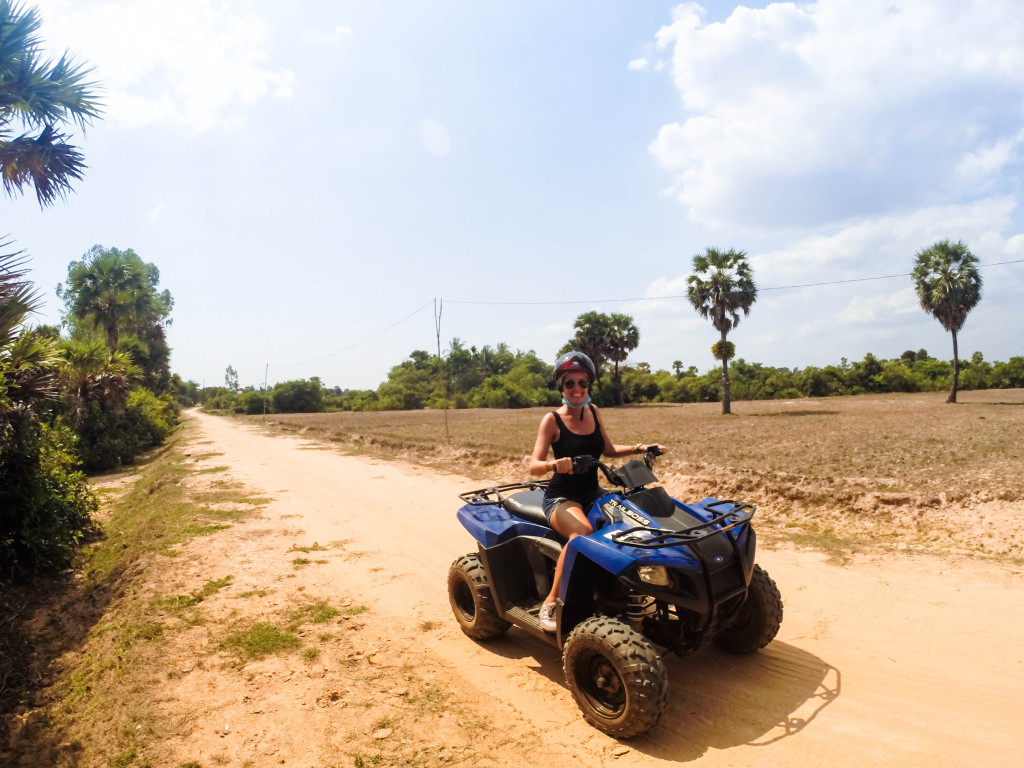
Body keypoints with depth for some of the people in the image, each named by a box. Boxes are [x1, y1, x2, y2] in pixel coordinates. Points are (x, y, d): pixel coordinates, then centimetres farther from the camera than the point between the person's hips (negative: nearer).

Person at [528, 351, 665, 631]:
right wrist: (554, 464, -37)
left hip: (593, 493, 6)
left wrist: (639, 448, 3)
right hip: (561, 497, -6)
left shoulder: (593, 412, 6)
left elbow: (608, 450, 17)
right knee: (582, 532, -36)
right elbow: (533, 466, -17)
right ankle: (551, 602, -23)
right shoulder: (552, 420, -10)